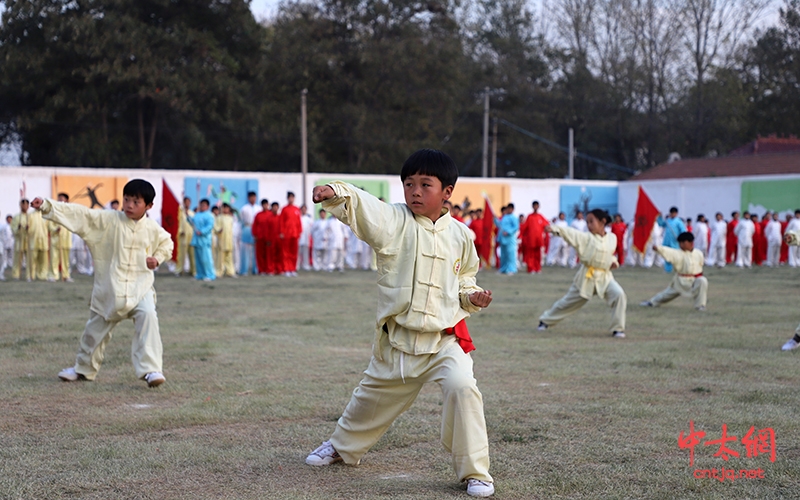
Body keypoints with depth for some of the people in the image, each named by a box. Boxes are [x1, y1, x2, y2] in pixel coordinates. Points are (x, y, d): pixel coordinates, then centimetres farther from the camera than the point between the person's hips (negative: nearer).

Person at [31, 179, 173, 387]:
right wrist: (47, 206, -21)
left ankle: (151, 369, -23)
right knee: (96, 327, 16)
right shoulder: (108, 220, -7)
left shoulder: (153, 229, -1)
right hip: (109, 288, 1)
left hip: (140, 286, -1)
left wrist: (158, 258, -2)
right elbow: (79, 214, -13)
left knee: (148, 317, -28)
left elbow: (167, 243, 19)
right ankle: (84, 368, 42)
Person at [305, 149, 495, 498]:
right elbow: (360, 205, -27)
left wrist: (473, 297, -6)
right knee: (374, 394, 20)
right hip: (396, 337, 1)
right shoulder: (393, 221, -7)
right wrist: (336, 192, -47)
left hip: (444, 337, -1)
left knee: (462, 387, -24)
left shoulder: (460, 236, 0)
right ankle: (343, 446, 51)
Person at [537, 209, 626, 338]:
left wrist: (613, 262, -2)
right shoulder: (586, 237, -8)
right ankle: (546, 320, 36)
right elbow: (571, 233, -24)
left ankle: (617, 328, -6)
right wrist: (555, 229, -39)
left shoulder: (612, 238, 2)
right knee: (569, 301, 12)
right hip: (586, 277, -2)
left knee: (619, 295, -22)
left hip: (605, 276, 2)